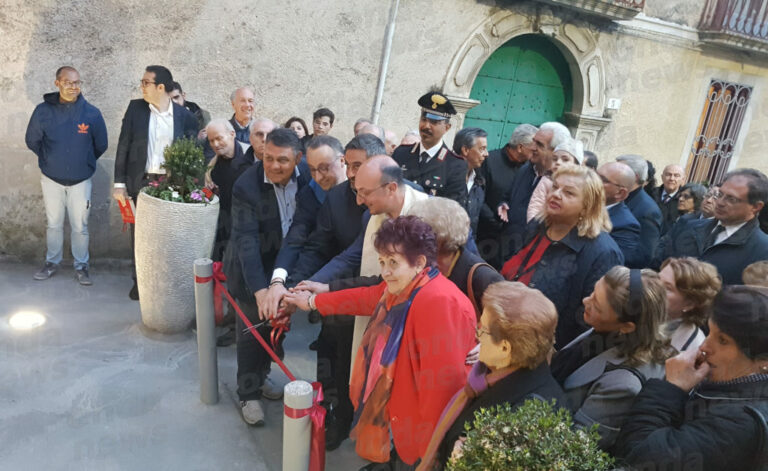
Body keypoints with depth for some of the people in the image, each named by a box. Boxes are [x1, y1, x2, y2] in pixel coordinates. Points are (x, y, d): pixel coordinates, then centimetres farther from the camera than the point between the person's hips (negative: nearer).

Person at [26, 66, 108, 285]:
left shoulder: (92, 113, -10)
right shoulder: (43, 110, -8)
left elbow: (101, 145, 2)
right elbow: (32, 141, 6)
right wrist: (50, 160, 13)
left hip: (81, 180, -1)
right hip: (51, 179, 1)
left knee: (80, 227, 6)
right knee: (53, 224, 14)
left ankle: (81, 266, 20)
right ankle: (52, 262, 30)